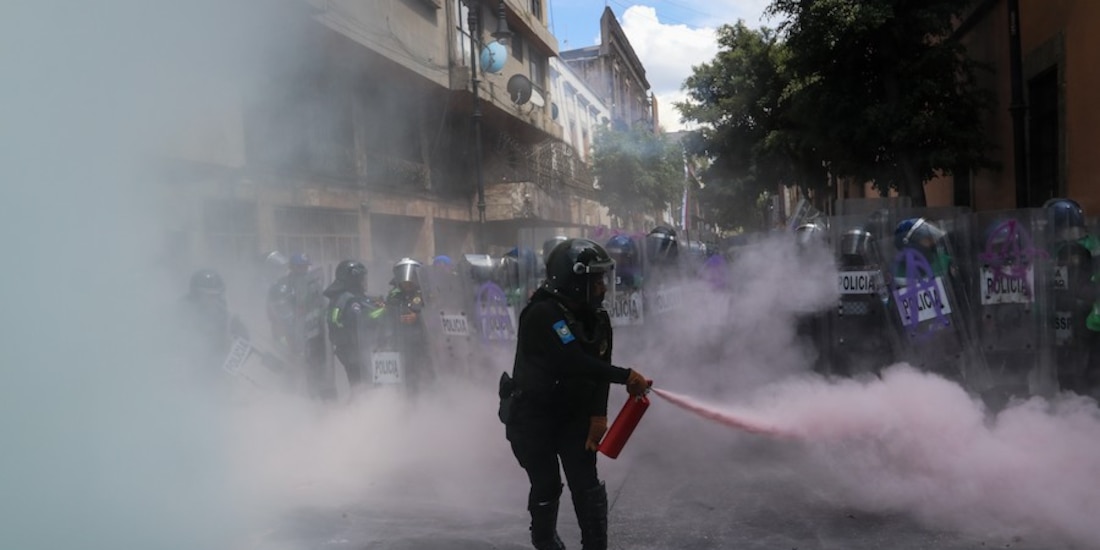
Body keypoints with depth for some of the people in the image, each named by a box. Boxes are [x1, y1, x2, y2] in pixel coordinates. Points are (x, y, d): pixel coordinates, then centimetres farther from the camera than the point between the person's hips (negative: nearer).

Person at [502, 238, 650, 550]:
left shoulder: (597, 319, -4)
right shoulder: (542, 315, -28)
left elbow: (598, 368, -6)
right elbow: (575, 362, -37)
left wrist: (599, 415, -16)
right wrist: (626, 377, -36)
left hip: (573, 412, 5)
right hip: (531, 416, -5)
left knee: (587, 485, -1)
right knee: (546, 486, 6)